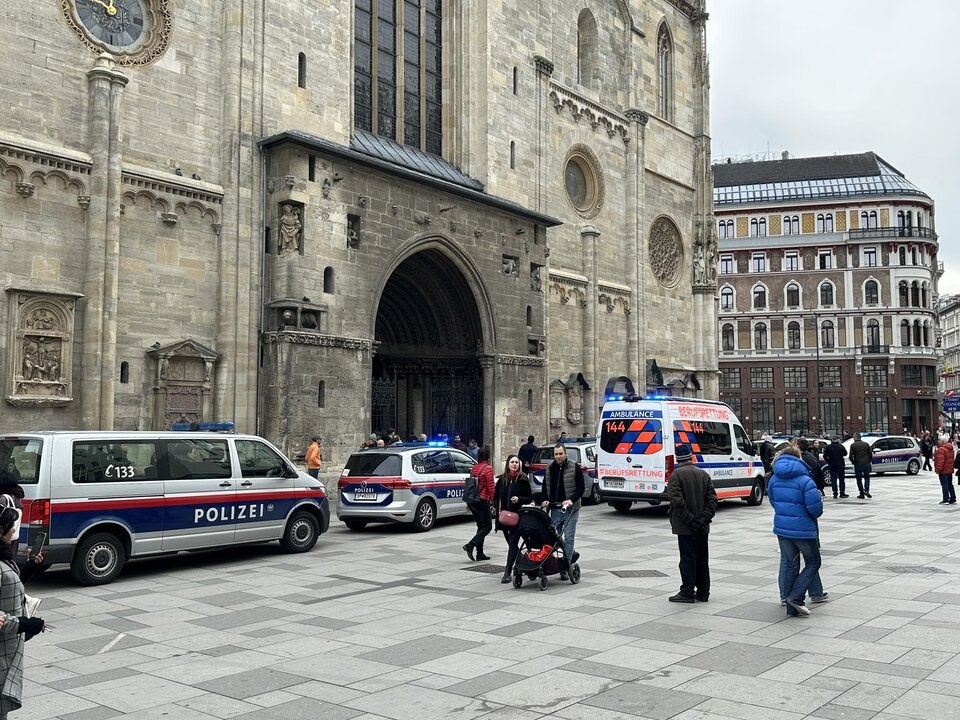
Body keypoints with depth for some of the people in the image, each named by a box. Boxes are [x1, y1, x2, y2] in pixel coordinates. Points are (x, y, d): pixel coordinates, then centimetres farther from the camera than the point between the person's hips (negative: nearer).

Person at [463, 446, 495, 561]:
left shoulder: (474, 468, 11)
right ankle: (470, 545, -15)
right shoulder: (488, 469, -11)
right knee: (487, 527, 0)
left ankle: (480, 553, 13)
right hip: (482, 501, -8)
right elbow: (490, 487, -14)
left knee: (481, 526, 15)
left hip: (472, 501, 8)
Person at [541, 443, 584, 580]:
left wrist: (572, 500, -17)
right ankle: (571, 554, 22)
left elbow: (581, 487, -4)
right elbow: (545, 487, 17)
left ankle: (564, 567, 2)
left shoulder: (575, 468, -3)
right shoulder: (549, 469, 10)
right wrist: (545, 500, -1)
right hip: (555, 509, 5)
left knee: (568, 538, -3)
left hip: (570, 509, -5)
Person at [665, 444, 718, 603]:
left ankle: (687, 592, 2)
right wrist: (704, 518, -3)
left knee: (687, 559, -1)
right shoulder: (703, 474, 8)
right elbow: (712, 498, 3)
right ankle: (703, 592, 17)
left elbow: (677, 500, -19)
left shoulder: (677, 475, -9)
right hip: (702, 527, 6)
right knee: (702, 559, 12)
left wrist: (689, 520, -16)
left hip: (685, 526, -5)